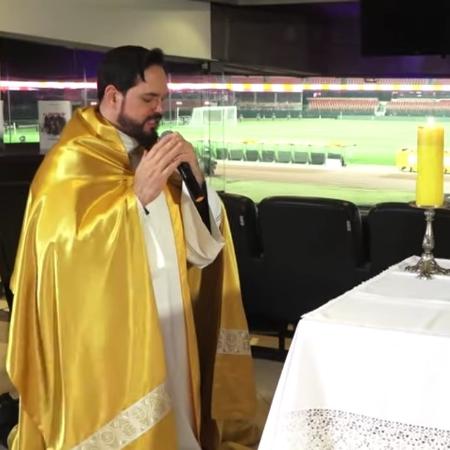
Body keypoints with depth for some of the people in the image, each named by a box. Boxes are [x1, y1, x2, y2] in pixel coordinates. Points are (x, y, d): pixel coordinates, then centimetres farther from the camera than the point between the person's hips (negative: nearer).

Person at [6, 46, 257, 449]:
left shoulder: (154, 156, 9)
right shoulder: (71, 163, -12)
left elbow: (202, 246, 4)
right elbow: (69, 253, -25)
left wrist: (196, 179, -11)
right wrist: (136, 195, -30)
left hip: (166, 334, 7)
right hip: (107, 346, -7)